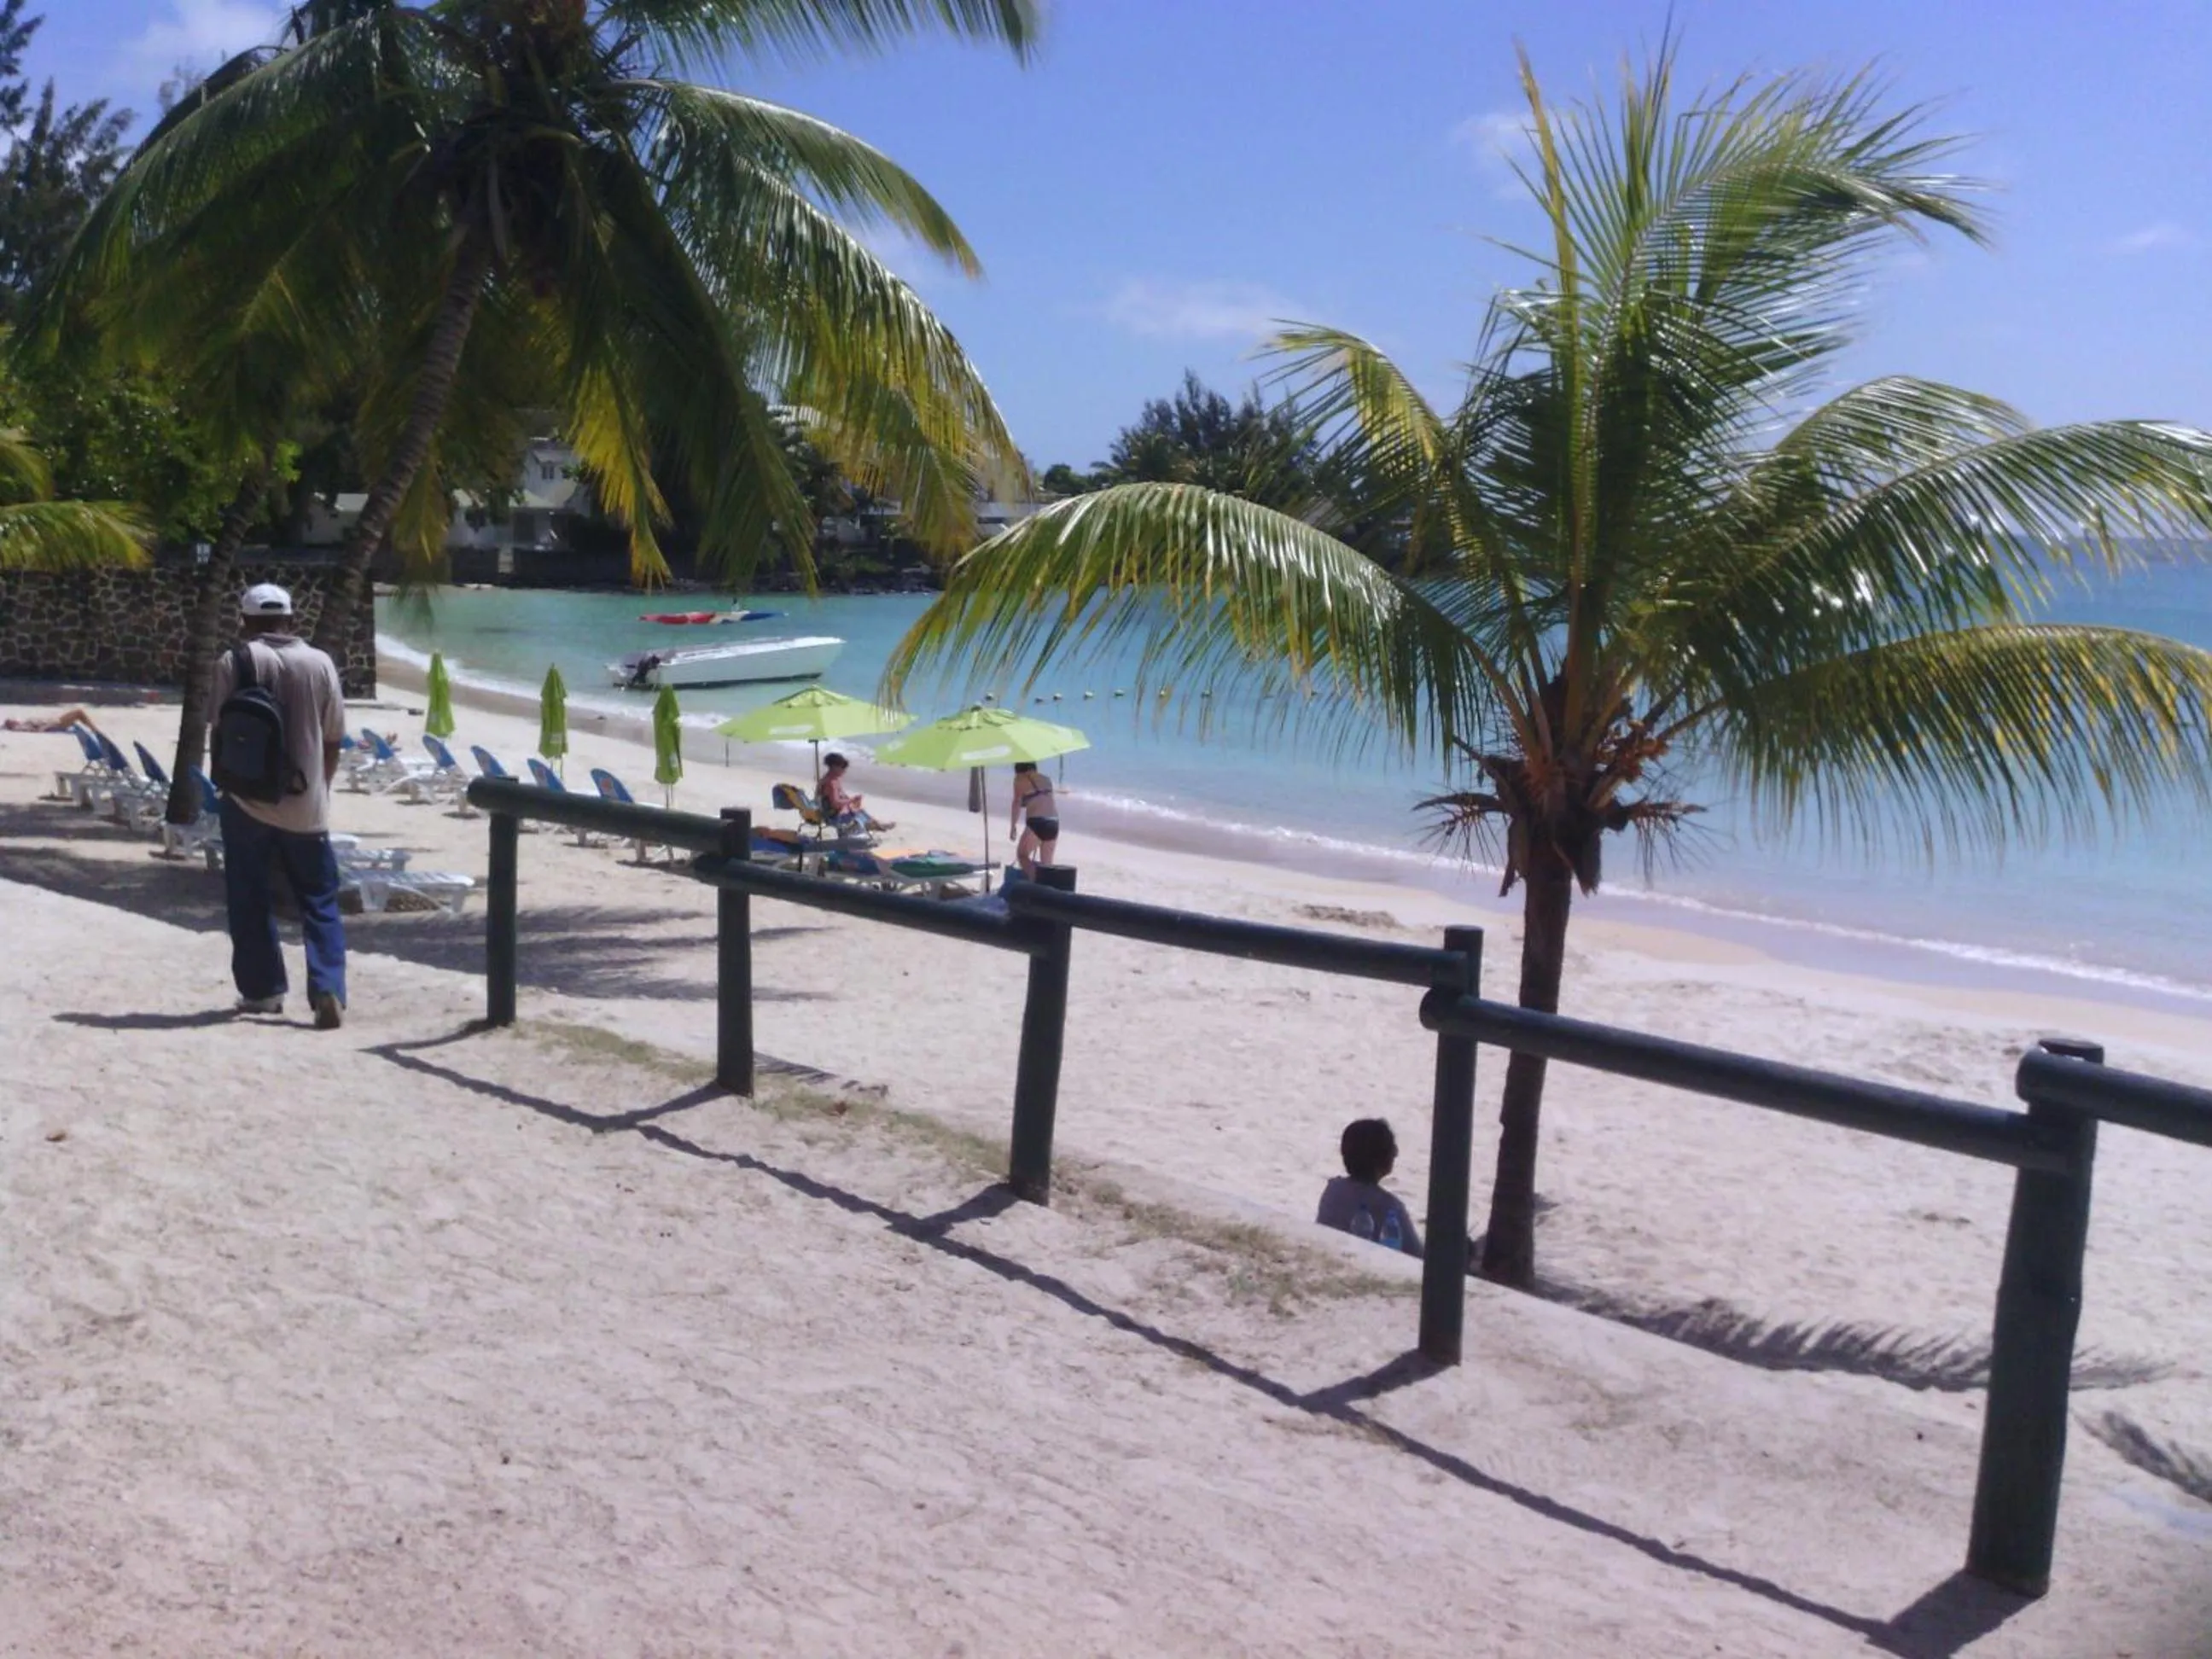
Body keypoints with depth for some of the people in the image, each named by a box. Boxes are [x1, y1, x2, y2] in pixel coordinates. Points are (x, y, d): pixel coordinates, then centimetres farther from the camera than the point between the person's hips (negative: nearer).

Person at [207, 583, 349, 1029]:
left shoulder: (233, 662, -4)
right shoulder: (320, 664, 1)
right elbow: (333, 740, 5)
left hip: (247, 800, -1)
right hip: (306, 804, 1)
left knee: (250, 901, 12)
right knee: (320, 903, 7)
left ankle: (262, 991, 17)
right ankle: (328, 992, -6)